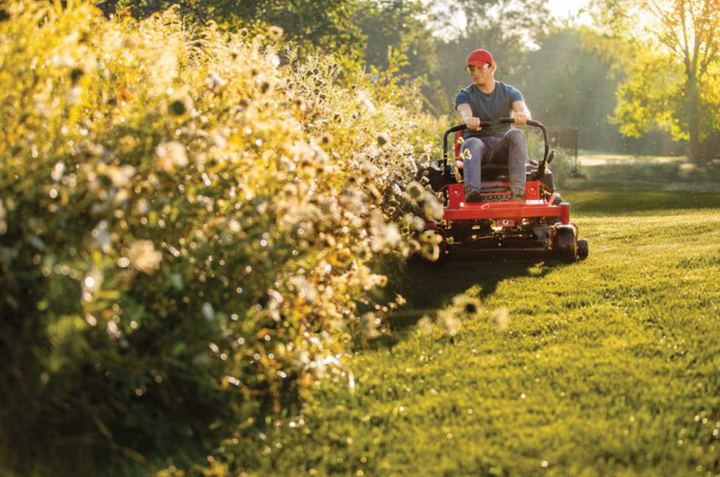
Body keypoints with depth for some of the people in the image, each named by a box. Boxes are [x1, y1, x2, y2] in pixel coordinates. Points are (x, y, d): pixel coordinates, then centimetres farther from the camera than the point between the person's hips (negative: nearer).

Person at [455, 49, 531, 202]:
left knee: (516, 134, -31)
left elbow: (523, 109, -11)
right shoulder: (465, 95, 8)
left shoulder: (509, 93, 10)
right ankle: (471, 191, -59)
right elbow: (464, 112, -17)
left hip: (502, 145, 1)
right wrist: (468, 119, -44)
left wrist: (522, 115, -39)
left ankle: (518, 190, -43)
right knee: (473, 143, -35)